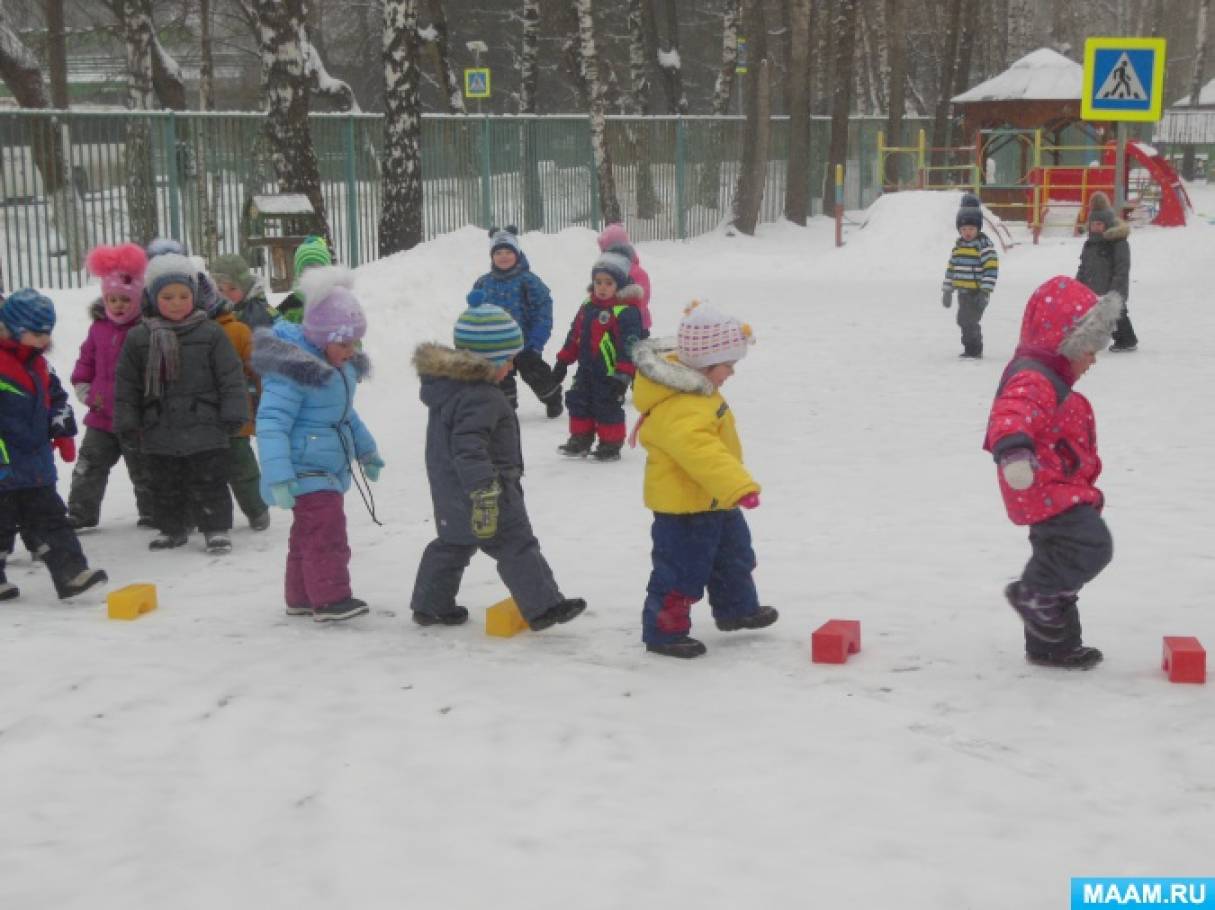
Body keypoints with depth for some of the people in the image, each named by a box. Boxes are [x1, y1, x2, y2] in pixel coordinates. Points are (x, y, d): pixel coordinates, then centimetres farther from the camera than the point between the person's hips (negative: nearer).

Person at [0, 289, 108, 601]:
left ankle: (71, 573, 3)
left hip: (37, 463, 7)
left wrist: (63, 433, 15)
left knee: (51, 518, 5)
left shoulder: (38, 364, 11)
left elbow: (57, 400, 24)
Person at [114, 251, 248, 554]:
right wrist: (128, 424, 4)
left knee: (208, 484, 3)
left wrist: (233, 415, -5)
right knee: (166, 487, 14)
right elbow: (126, 385, 6)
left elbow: (231, 378, -2)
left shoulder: (210, 333, -4)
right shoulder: (138, 338, 2)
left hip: (204, 431, -3)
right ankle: (172, 528, 29)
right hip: (159, 435, 3)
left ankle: (216, 528, 15)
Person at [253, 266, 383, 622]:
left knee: (309, 533, 16)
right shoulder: (292, 369, -21)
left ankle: (300, 597, 24)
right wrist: (278, 477, -31)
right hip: (306, 469, -10)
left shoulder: (341, 366, 10)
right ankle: (330, 598, -14)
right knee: (326, 528, -16)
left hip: (328, 469, 10)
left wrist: (366, 450, 35)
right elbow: (271, 423, -25)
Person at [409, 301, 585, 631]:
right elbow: (469, 448, -32)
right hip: (480, 487, -10)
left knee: (452, 543, 21)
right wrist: (484, 492, -35)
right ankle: (542, 607, -1)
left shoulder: (446, 383, 9)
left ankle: (430, 604, 27)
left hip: (450, 491, 10)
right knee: (516, 546, -4)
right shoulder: (480, 398, -24)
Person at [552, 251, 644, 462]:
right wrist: (563, 361, 15)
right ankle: (580, 440, 27)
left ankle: (611, 445, 15)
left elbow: (630, 345, -19)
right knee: (578, 403, 14)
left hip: (610, 373, -8)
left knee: (608, 408, 0)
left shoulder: (626, 312, -16)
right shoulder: (587, 306, 7)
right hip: (586, 371, 8)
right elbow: (575, 335, 15)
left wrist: (623, 375, -23)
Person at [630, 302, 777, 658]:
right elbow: (702, 452, -44)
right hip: (683, 506, -11)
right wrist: (738, 487, -49)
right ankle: (664, 632, 10)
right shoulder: (680, 409, -31)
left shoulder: (694, 389, 5)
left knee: (733, 554, 25)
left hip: (712, 500, 11)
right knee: (682, 568, -2)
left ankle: (736, 608, 43)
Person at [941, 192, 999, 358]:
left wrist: (985, 291, -21)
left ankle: (974, 349, -7)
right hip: (963, 291, 8)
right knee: (964, 321, 12)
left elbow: (991, 268, -16)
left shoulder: (984, 244, -11)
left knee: (968, 320, -14)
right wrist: (947, 291, 19)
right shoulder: (958, 245, 13)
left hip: (976, 292, -8)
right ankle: (971, 349, 23)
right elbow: (951, 267, 19)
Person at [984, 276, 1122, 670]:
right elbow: (1015, 412, -46)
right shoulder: (1033, 381, -22)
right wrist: (1014, 448, -68)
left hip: (1055, 492, 11)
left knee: (1058, 565, 18)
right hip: (1047, 492, -11)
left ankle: (1052, 644, 29)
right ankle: (1032, 592, -4)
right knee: (1092, 546, -22)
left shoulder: (1049, 378, 15)